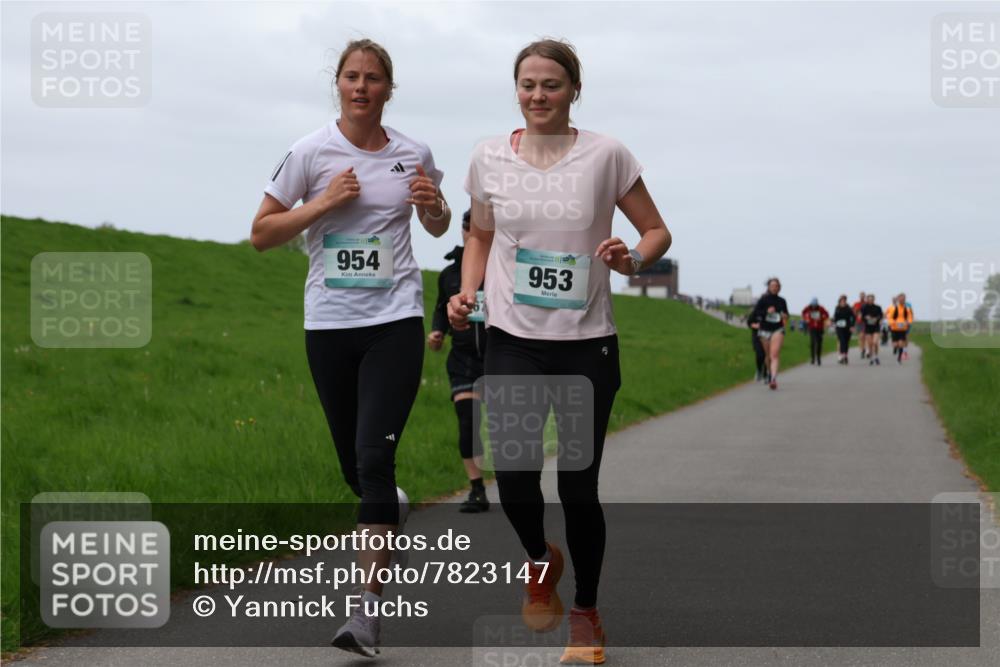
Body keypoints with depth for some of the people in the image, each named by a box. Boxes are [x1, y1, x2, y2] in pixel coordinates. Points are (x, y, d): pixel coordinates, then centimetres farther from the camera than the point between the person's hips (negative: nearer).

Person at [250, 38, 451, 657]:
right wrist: (325, 203, -13)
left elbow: (438, 226, 20)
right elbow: (261, 234, 0)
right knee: (355, 468, 9)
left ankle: (371, 607, -13)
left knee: (375, 456, -16)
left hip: (396, 321, -1)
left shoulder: (413, 154, 4)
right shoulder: (312, 153, -2)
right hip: (330, 323, 1)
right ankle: (392, 507, 47)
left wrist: (434, 206, -3)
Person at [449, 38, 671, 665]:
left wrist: (633, 258, -18)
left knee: (579, 487, 1)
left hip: (587, 343, -1)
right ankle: (541, 562, 23)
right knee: (514, 477, -12)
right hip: (513, 340, 1)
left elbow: (658, 231, 3)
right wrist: (468, 291, 1)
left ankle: (586, 614, 24)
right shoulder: (490, 157, 2)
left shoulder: (605, 155, -5)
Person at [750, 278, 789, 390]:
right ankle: (771, 376, 31)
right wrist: (766, 311, -19)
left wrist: (785, 317, -3)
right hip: (765, 330, 1)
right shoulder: (763, 300, 0)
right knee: (768, 356, 10)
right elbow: (754, 314, -6)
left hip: (778, 330, -1)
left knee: (775, 354, -19)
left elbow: (786, 313, 21)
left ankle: (773, 378, -32)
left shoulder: (781, 301, 7)